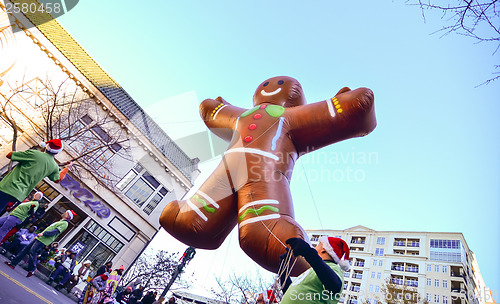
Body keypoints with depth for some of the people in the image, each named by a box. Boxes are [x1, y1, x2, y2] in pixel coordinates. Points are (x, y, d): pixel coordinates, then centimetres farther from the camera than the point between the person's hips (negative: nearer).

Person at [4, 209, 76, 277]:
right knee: (26, 249, 9)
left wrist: (43, 234, -23)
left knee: (32, 251, -17)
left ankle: (32, 270, -5)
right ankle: (13, 263, 16)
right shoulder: (59, 222, 24)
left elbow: (55, 231, -21)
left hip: (44, 240, -10)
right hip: (39, 238, 10)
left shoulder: (65, 223, -9)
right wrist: (38, 235, 25)